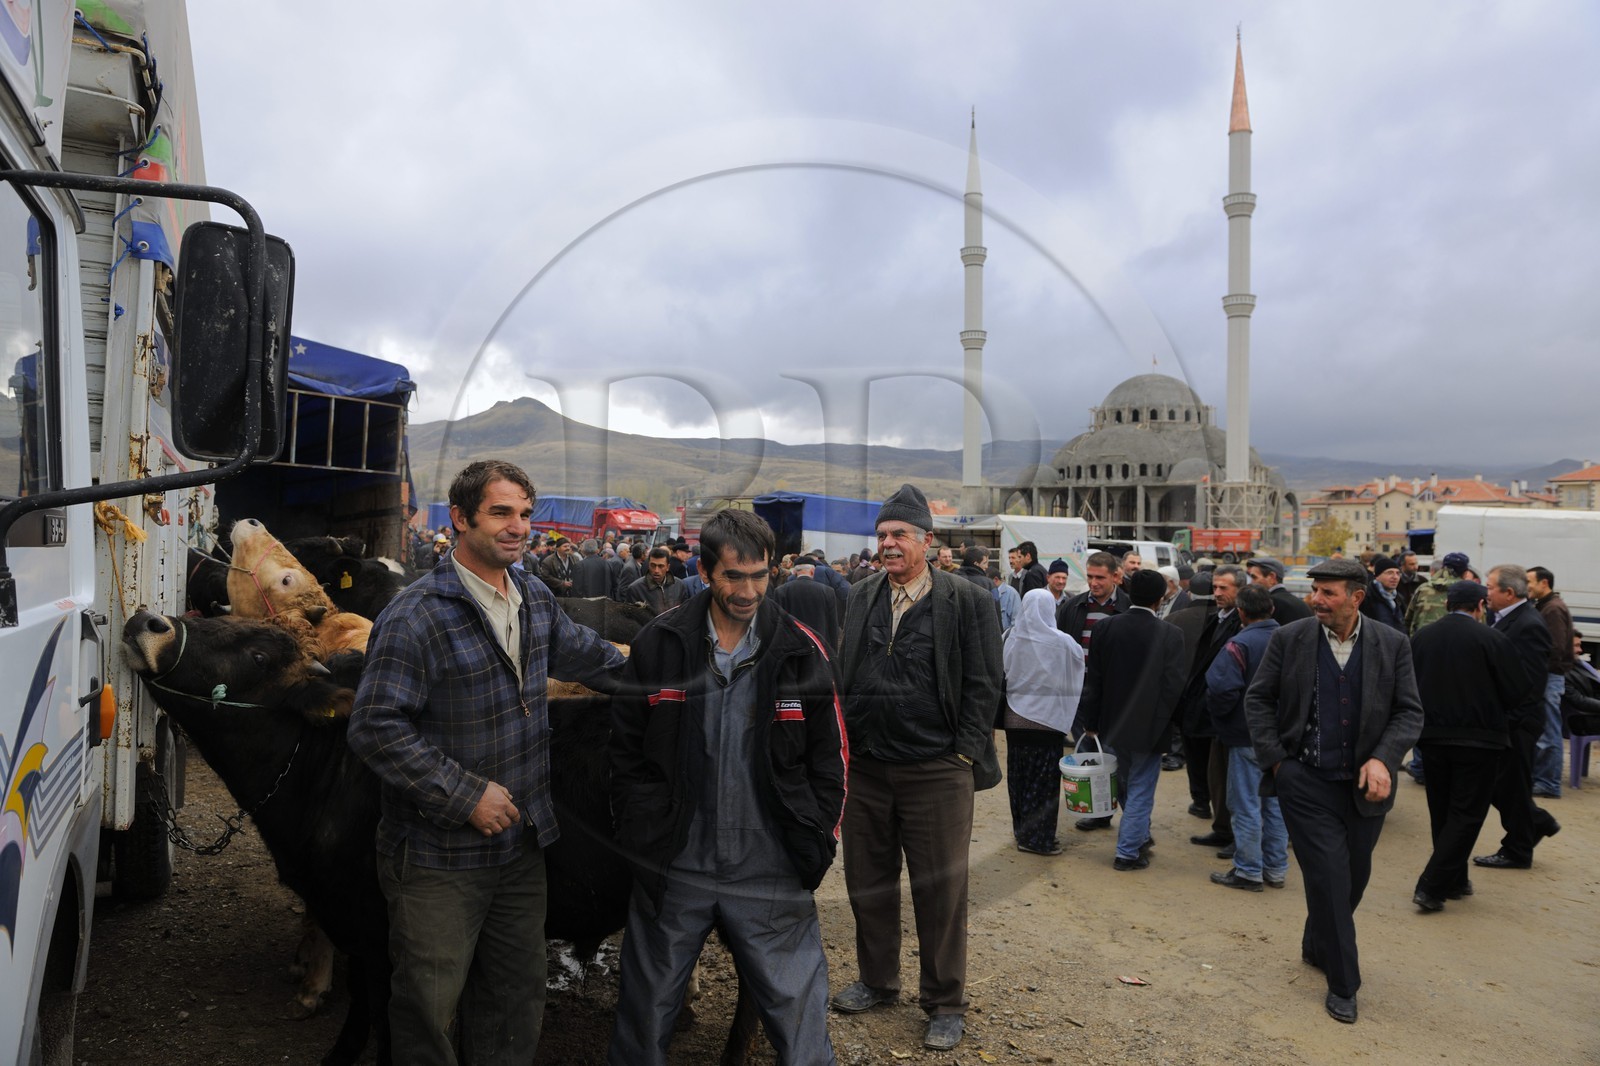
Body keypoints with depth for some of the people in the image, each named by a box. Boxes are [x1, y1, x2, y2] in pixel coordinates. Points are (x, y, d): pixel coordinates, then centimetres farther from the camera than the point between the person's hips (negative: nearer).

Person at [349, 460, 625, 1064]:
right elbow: (376, 727, -23)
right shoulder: (417, 616, -19)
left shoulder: (536, 600, 4)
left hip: (521, 848, 7)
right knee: (429, 1007, 9)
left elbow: (587, 654, 22)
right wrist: (467, 794, -23)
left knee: (517, 999, 20)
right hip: (438, 862, -7)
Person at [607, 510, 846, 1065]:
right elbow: (627, 749, 4)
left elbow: (829, 759, 3)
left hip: (772, 874, 0)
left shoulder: (802, 652, -3)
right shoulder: (659, 644, -3)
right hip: (673, 869, 1)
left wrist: (816, 844, -1)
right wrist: (639, 832, 0)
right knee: (645, 1012, 17)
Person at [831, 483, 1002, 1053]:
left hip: (935, 771, -4)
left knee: (940, 890, 6)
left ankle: (945, 1004, 22)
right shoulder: (860, 598, 8)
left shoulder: (965, 601, -5)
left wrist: (964, 751, -8)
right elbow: (841, 674, 12)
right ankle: (877, 980, 36)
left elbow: (983, 683, -5)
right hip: (865, 767, 4)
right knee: (868, 882, 16)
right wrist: (842, 741, 5)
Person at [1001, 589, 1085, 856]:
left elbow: (1001, 676, 3)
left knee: (1018, 776, 14)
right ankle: (1039, 838, 11)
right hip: (1048, 720, -3)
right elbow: (1075, 682, -1)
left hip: (1014, 720, 3)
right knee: (1043, 779, 5)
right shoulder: (1062, 643, -14)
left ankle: (1022, 832, 25)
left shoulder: (1010, 638, -7)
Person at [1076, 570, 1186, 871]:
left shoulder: (1105, 627, -6)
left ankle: (1138, 837, 37)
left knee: (1127, 785, 21)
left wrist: (1090, 721, 7)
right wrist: (1163, 727, 0)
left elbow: (1093, 679, -2)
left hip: (1113, 723, 4)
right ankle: (1128, 851, 13)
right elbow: (1173, 687, -13)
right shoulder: (1170, 635, -14)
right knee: (1140, 789, 7)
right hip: (1148, 727, -4)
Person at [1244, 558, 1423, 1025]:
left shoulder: (1392, 645, -2)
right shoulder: (1289, 639, -6)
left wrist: (1382, 758, -15)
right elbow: (1257, 698, 1)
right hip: (1306, 780, -2)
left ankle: (1318, 946, 41)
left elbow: (1410, 711, 0)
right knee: (1330, 875, -4)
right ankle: (1342, 983, 10)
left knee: (1353, 876, 15)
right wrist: (1274, 757, -6)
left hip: (1365, 783, 3)